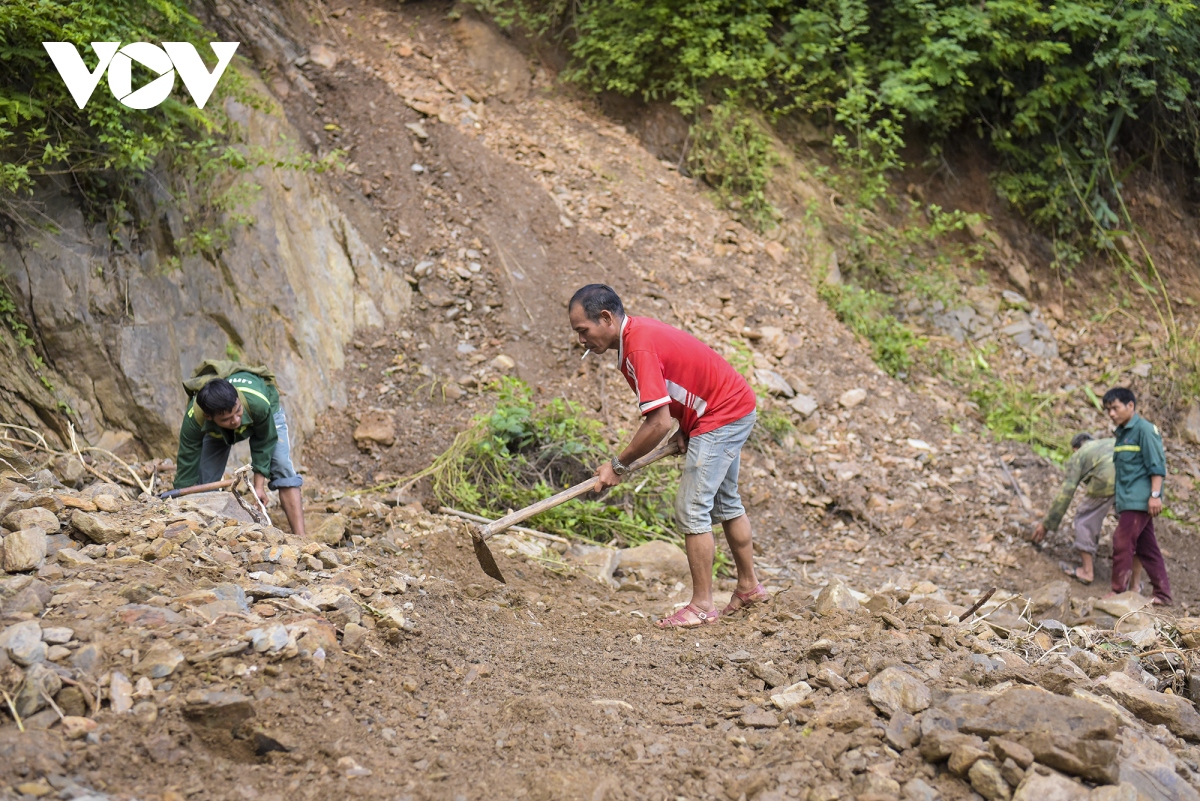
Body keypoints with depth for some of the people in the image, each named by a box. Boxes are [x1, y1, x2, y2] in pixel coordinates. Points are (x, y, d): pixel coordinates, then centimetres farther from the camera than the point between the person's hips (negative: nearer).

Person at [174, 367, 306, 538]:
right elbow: (186, 473, -32)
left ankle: (300, 537, -20)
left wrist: (259, 484, -23)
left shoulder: (258, 403, -46)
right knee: (203, 481, -10)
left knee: (283, 470, -19)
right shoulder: (193, 419, -41)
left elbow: (264, 441, -25)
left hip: (265, 416, -1)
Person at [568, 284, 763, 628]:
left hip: (723, 416, -11)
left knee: (692, 509, -9)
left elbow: (660, 423, -30)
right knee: (724, 503, 21)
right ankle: (749, 587, 35)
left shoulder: (640, 348, -28)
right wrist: (684, 430, -1)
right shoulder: (636, 333, 2)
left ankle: (702, 605, -2)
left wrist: (618, 465, -19)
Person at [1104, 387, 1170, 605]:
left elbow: (1157, 465, -15)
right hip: (1128, 501, 9)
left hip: (1139, 500, -9)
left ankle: (1119, 592, -6)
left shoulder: (1144, 429, -10)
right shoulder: (1122, 433, 16)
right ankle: (1163, 595, 14)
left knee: (1122, 544, -10)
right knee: (1147, 548, 10)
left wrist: (1155, 495, -21)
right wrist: (1117, 493, 22)